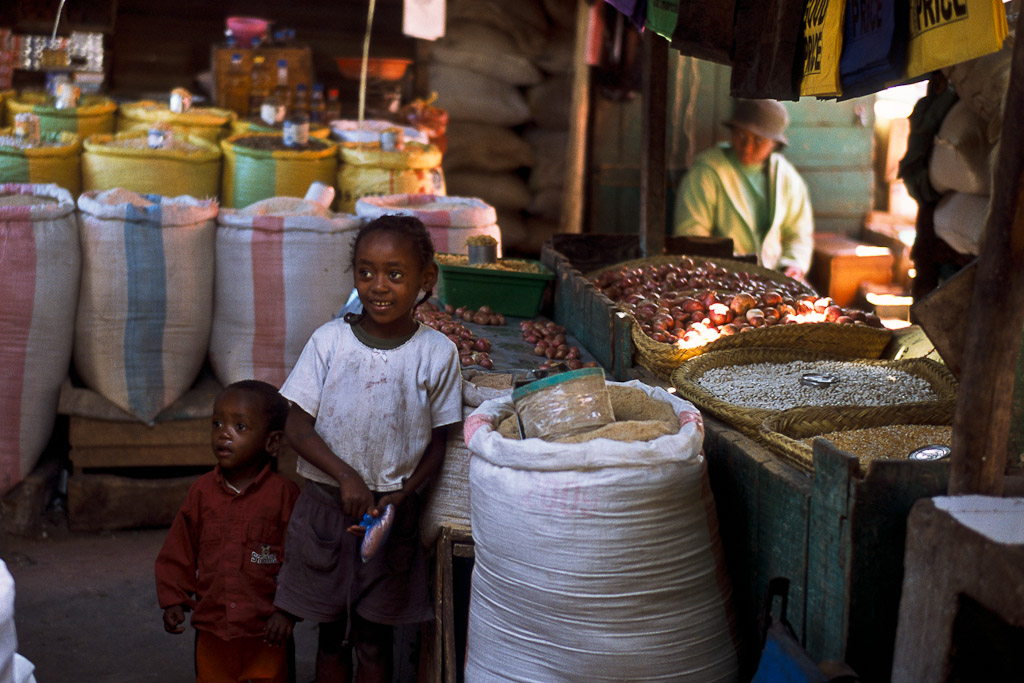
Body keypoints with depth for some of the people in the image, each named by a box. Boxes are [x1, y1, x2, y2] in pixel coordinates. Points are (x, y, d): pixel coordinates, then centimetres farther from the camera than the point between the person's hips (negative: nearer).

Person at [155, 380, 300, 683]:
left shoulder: (284, 493, -10)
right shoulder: (202, 492, 1)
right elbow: (178, 552, 8)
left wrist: (288, 610, -13)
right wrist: (173, 600, 0)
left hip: (267, 635, -3)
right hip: (212, 631, 3)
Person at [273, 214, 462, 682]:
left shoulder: (437, 353, -7)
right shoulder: (329, 341, -6)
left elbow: (436, 442, -1)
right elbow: (297, 427, -5)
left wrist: (403, 494, -17)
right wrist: (345, 476, -19)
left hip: (394, 513, -1)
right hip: (328, 505, 1)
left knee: (375, 639, 11)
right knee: (331, 634, 14)